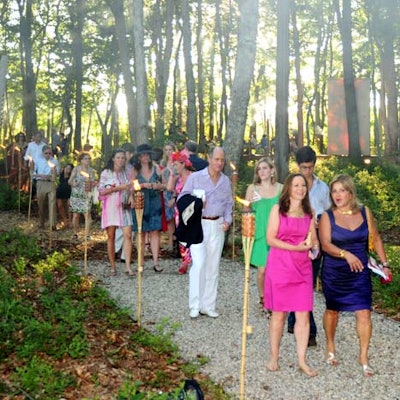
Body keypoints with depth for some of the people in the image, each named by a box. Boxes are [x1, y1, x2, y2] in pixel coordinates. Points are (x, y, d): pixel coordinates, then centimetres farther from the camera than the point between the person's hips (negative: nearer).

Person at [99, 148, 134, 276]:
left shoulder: (126, 173, 13)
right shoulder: (106, 173, 2)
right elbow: (101, 191, -5)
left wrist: (131, 196, -2)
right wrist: (118, 187, -12)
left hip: (124, 207, 2)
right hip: (110, 207, -2)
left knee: (128, 235, -11)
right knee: (111, 237, 2)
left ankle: (128, 266, -12)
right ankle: (113, 267, 11)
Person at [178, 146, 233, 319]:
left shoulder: (226, 181, 11)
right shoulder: (195, 177, -2)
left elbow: (229, 204, 18)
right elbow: (181, 198, 1)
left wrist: (227, 220, 3)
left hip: (217, 225, 4)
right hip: (199, 224, -4)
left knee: (213, 267, 8)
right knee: (199, 263, -14)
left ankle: (208, 305, 17)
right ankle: (195, 305, -4)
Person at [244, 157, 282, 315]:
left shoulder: (281, 188, 6)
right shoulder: (252, 188, 4)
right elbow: (246, 211, 10)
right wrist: (250, 204, -10)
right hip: (260, 233, -1)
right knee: (262, 270, -2)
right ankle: (262, 299, 19)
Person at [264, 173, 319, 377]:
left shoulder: (309, 212, 11)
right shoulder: (278, 209, -1)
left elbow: (314, 240, 16)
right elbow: (270, 239, -6)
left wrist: (314, 247, -7)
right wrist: (295, 247, -16)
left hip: (302, 267, 3)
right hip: (279, 266, -3)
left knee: (303, 315, 0)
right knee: (279, 314, 3)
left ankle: (302, 360, 9)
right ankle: (274, 357, 17)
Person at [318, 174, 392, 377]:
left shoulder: (364, 212, -1)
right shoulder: (327, 216, -8)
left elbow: (376, 239, 9)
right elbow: (326, 244, -18)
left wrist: (385, 264, 7)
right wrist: (345, 254, -34)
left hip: (360, 273, 1)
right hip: (333, 274, -1)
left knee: (364, 313, -6)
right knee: (332, 310, 15)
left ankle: (363, 357, 9)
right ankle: (330, 348, 37)